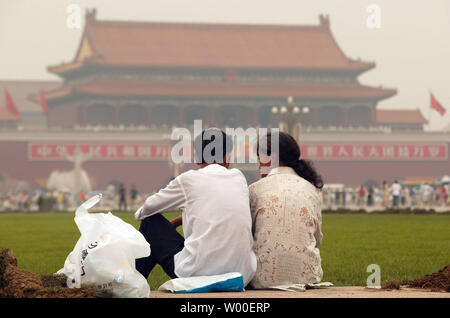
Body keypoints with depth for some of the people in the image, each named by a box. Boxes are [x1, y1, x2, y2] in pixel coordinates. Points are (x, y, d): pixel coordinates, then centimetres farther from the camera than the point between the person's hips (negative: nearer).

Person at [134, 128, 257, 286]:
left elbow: (148, 208, 15)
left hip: (199, 272, -4)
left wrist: (140, 214, 38)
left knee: (151, 221, 18)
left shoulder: (188, 179, 0)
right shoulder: (238, 177, 11)